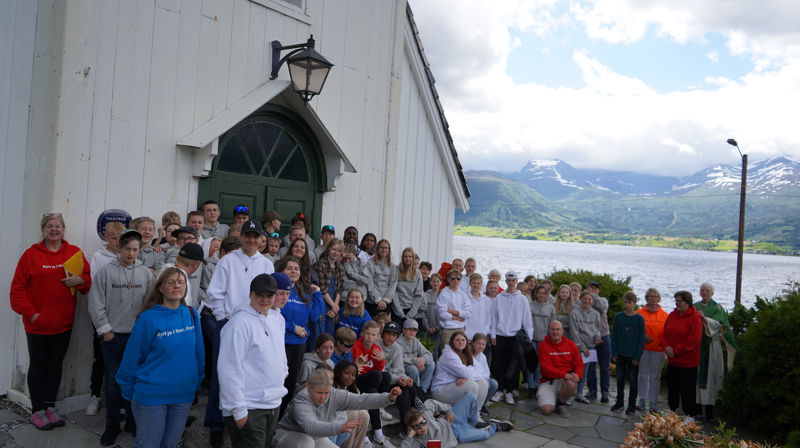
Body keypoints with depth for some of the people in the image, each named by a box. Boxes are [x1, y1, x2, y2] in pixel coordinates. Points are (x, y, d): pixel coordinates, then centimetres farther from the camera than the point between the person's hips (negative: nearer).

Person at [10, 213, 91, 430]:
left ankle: (50, 407, 25)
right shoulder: (31, 254, -6)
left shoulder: (75, 253, 2)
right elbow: (17, 288, -7)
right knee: (38, 365, 8)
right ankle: (37, 411, 19)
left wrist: (80, 280, -15)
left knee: (56, 364, 13)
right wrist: (30, 313, -14)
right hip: (37, 323, -3)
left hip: (64, 322, 3)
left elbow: (88, 279, 7)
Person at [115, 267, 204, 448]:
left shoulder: (191, 315, -1)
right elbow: (131, 358, -8)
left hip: (184, 394, 4)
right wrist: (128, 392, -1)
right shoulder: (148, 318, -15)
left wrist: (197, 383, 9)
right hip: (151, 395, -4)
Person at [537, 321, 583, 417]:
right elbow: (546, 367, -13)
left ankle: (561, 403, -4)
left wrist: (577, 375, -18)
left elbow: (579, 364, 6)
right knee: (546, 410, -24)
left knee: (572, 383, -36)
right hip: (548, 382, -2)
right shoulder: (543, 345, -5)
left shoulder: (571, 345, 4)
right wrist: (564, 374, -26)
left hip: (567, 379, 3)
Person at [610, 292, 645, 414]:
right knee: (620, 378, 12)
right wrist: (614, 353, -1)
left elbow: (641, 339, -5)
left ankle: (632, 405, 17)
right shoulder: (618, 317, 2)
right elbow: (614, 336, 4)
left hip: (633, 355, -3)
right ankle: (620, 402, 25)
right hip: (620, 354, 3)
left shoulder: (639, 319, -6)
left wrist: (637, 357, -9)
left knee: (633, 380, 5)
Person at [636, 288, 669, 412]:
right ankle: (642, 401, 17)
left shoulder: (664, 315, 2)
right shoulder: (639, 313, 1)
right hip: (643, 349, 0)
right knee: (643, 375, 7)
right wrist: (642, 337, -11)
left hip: (658, 350, 0)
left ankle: (652, 404, 12)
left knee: (655, 377, 5)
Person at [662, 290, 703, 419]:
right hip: (672, 360, 6)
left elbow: (694, 340, -18)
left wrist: (676, 350, -16)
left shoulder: (695, 318, -12)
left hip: (688, 361, -6)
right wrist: (666, 346, -10)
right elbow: (664, 333, 9)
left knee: (687, 391, 2)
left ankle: (690, 416, 14)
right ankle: (672, 412, 29)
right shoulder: (672, 315, 8)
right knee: (672, 389, 16)